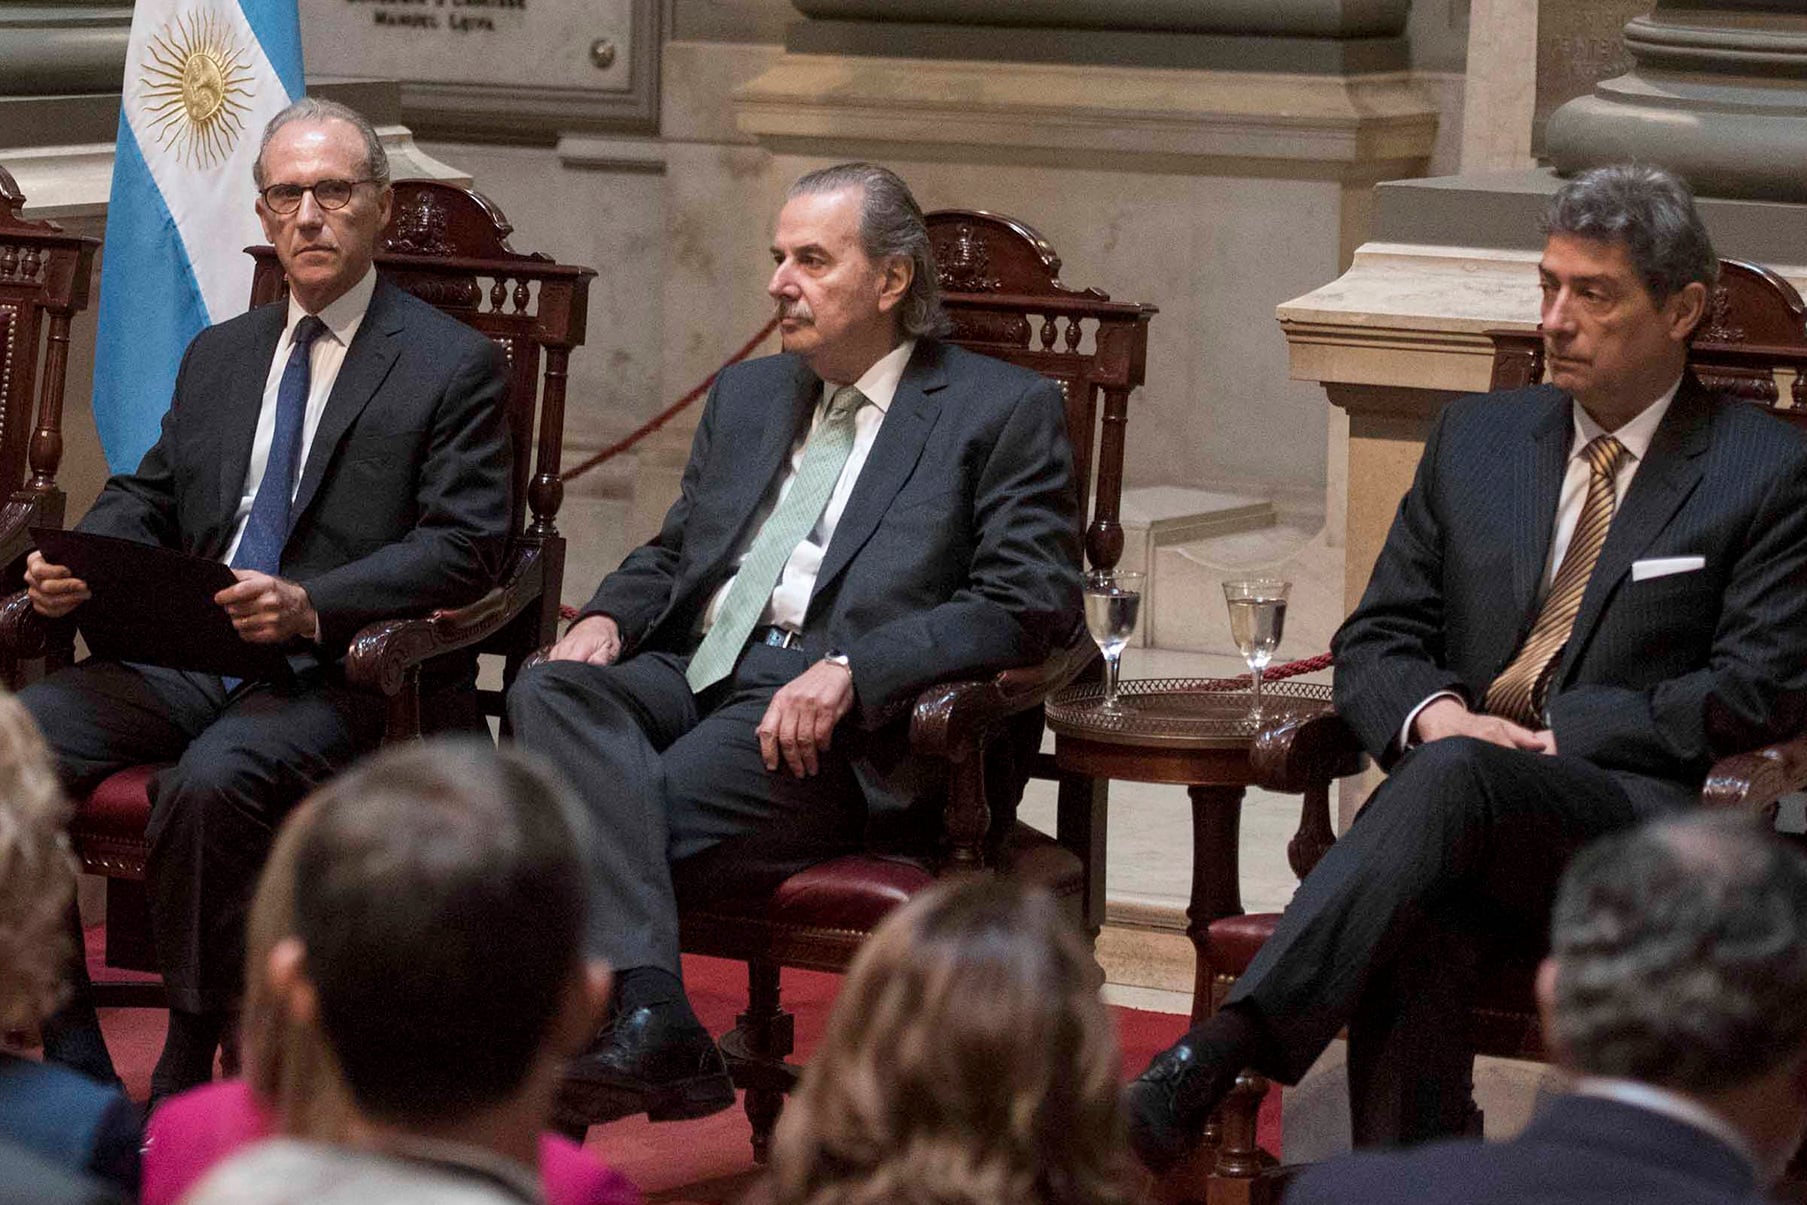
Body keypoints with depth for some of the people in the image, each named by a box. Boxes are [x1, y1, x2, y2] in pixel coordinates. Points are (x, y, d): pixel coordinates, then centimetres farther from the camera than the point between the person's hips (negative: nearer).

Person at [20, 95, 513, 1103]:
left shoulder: (454, 366, 4)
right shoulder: (217, 357, 23)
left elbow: (465, 549, -6)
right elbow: (146, 499, 24)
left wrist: (311, 606, -21)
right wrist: (74, 567, -1)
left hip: (334, 671, -6)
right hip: (180, 659, 6)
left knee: (213, 782, -36)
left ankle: (187, 1088, -22)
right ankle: (73, 1075, -13)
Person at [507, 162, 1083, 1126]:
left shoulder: (1005, 412, 6)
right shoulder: (746, 396, 27)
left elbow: (1030, 604, -6)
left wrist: (850, 670, -18)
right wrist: (609, 617, 4)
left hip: (843, 721, -6)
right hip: (694, 675, 6)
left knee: (630, 822, -31)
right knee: (548, 692, -29)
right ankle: (651, 1018, -43)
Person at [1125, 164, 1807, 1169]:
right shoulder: (1477, 438, 21)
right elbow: (1375, 644, 19)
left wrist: (1546, 733, -10)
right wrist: (1435, 711, -6)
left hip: (1641, 831, -4)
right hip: (1468, 824, 4)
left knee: (1454, 777, -37)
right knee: (1418, 924, -36)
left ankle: (1215, 1060, -48)